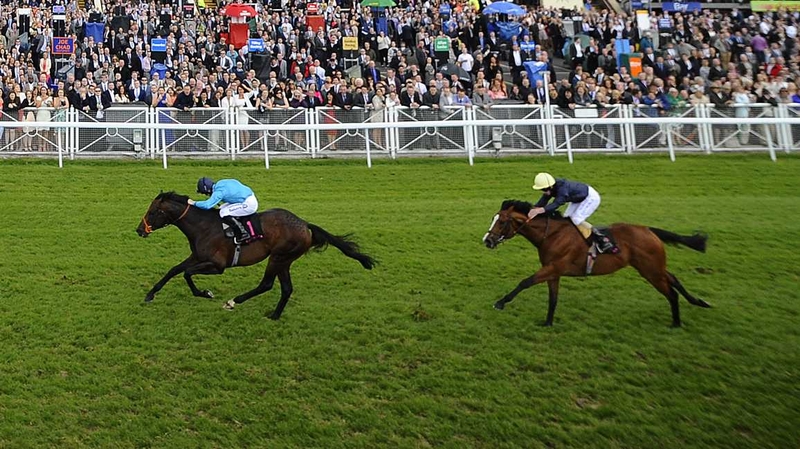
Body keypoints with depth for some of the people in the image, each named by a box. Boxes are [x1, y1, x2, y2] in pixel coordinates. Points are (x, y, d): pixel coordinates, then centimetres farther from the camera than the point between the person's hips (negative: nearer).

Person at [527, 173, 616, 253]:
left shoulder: (562, 188, -37)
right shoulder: (551, 188, -11)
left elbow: (556, 204, -48)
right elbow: (543, 201, -13)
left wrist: (540, 210, -62)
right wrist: (533, 209, -33)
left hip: (591, 197, -10)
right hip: (580, 198, 10)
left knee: (576, 219, -21)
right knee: (567, 218, 3)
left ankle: (602, 240, -15)